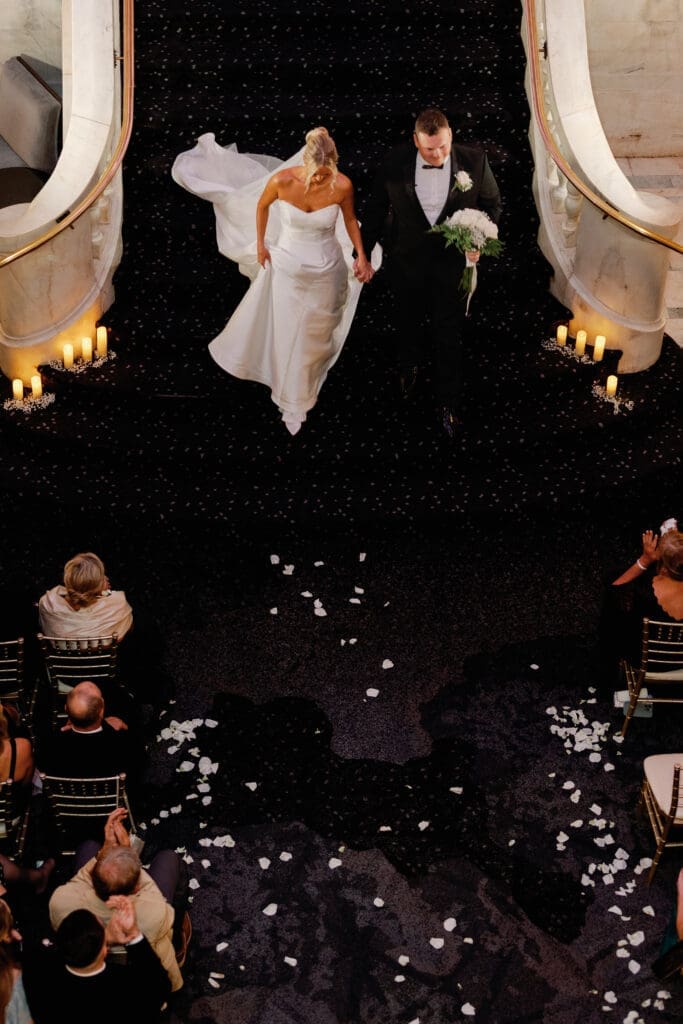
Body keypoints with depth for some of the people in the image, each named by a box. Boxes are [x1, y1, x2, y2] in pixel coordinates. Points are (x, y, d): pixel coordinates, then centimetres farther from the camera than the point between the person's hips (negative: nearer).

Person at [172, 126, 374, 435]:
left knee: (317, 331, 21)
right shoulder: (281, 180, -25)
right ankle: (292, 403, 36)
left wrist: (361, 255, -9)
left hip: (326, 270, 1)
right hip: (287, 265, -1)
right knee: (287, 333, 12)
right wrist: (260, 244, 5)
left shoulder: (343, 185, -23)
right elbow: (262, 205, -2)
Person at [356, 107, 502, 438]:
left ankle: (449, 403, 24)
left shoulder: (474, 161, -18)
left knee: (449, 335, 6)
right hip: (406, 263, 1)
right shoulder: (394, 163, -18)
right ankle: (409, 366, 57)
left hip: (452, 263, -1)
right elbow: (375, 210, -4)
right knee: (408, 322, 25)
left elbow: (493, 204, -2)